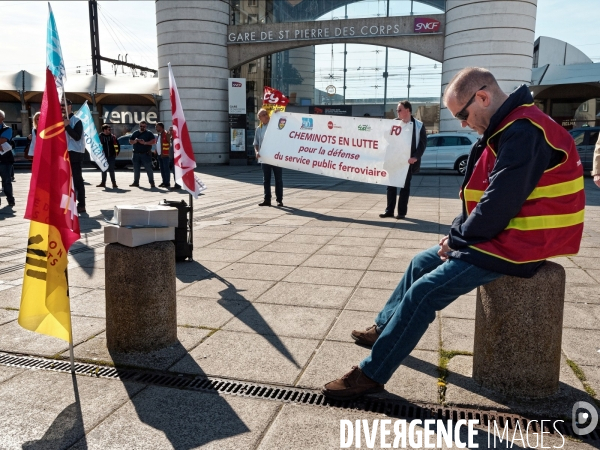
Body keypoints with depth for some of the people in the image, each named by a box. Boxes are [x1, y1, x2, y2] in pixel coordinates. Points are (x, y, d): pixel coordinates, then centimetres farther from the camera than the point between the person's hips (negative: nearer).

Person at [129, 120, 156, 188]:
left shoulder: (149, 133, 1)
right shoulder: (135, 133, 14)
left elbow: (154, 141, -9)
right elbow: (130, 141, 14)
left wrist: (145, 143, -19)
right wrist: (134, 141, -8)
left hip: (146, 154, -5)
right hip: (136, 154, 5)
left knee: (148, 169, -5)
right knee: (136, 169, 9)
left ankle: (152, 183, -1)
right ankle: (136, 182, 18)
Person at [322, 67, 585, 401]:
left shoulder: (524, 132, -21)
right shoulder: (511, 127, 13)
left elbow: (499, 204, -25)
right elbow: (483, 196, 15)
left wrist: (457, 239, -11)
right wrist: (458, 232, 4)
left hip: (515, 245, -10)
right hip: (503, 234, 10)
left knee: (424, 293, -15)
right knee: (423, 262, 15)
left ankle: (372, 374, -5)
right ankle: (384, 329, 29)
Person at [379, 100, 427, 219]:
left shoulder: (418, 125, -1)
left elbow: (423, 143, -3)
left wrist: (415, 157, -15)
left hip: (408, 161, -3)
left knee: (405, 186, 2)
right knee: (391, 185, 3)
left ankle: (402, 212, 8)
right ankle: (389, 210, 11)